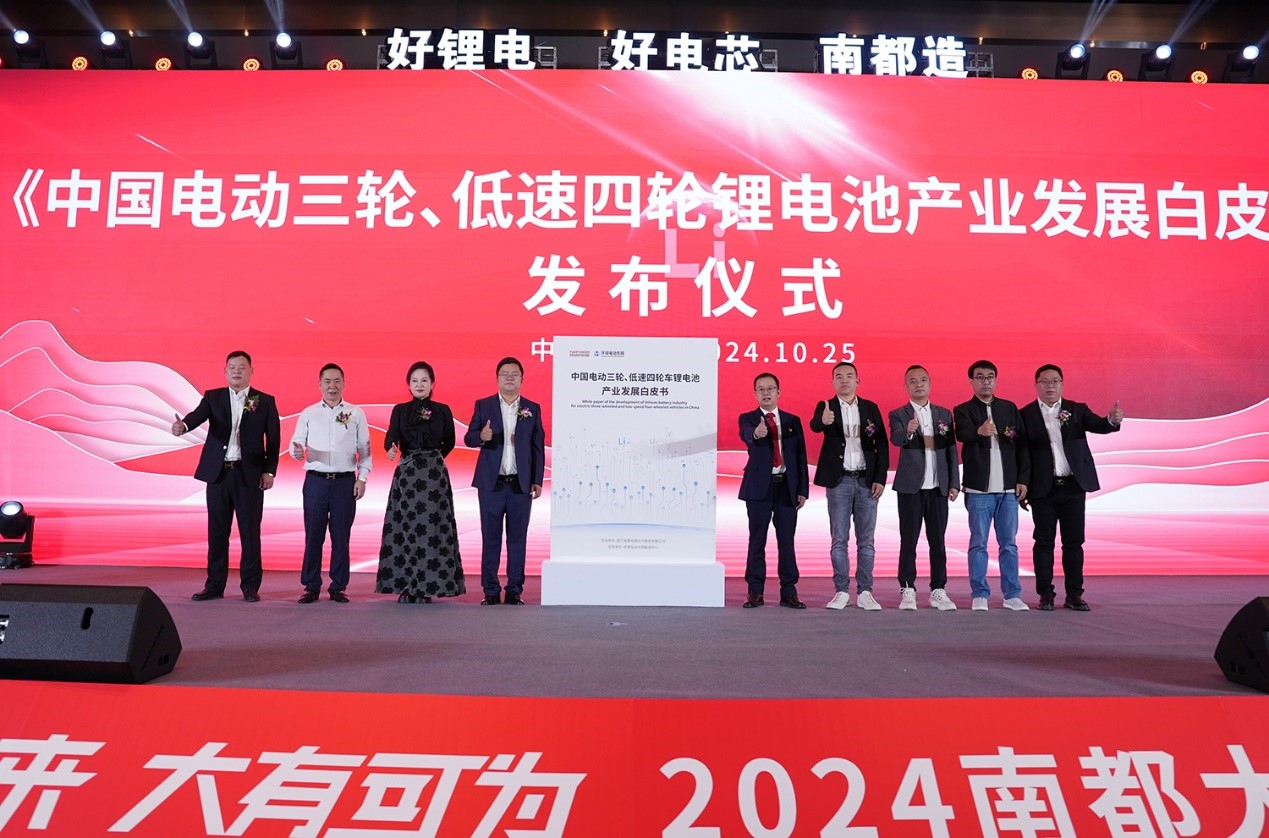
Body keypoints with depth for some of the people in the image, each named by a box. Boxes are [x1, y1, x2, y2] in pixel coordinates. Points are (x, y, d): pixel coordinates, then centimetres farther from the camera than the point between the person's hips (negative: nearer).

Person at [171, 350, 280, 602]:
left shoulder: (265, 401, 4)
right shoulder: (213, 397, 8)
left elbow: (273, 438, 2)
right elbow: (198, 415, -11)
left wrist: (269, 471, -5)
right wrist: (182, 425, -34)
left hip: (250, 474, -2)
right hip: (218, 472, 2)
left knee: (250, 532, 2)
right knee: (217, 532, 8)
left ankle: (250, 585, 11)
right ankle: (214, 585, 16)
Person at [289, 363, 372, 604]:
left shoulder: (356, 414, 6)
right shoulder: (308, 413, 8)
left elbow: (365, 449, 6)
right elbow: (295, 442, 7)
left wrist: (362, 478, -2)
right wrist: (297, 451, -17)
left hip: (345, 481, 0)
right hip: (316, 480, 1)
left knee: (341, 536, 4)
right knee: (313, 535, 3)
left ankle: (338, 586, 13)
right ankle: (311, 586, 12)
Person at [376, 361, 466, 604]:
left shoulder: (442, 410, 6)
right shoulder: (400, 410, 6)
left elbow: (449, 442, 13)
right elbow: (391, 436, -9)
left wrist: (431, 458, 10)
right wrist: (391, 449, -29)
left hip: (434, 474, -1)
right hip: (406, 474, 1)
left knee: (432, 527, -4)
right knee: (404, 527, -1)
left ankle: (427, 587, 3)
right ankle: (405, 587, 7)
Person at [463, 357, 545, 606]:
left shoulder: (532, 408, 8)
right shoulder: (483, 405, 6)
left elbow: (538, 447, 7)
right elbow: (468, 438, 3)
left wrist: (537, 480, 2)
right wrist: (481, 436, -21)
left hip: (521, 483, 1)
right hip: (491, 482, 0)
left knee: (517, 538, 4)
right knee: (490, 538, 4)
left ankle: (514, 590, 11)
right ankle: (490, 591, 11)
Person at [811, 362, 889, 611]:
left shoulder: (871, 408, 8)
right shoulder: (825, 407, 1)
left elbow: (882, 445, 5)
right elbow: (814, 426, -22)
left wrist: (880, 478, -4)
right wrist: (823, 420, -46)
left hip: (866, 480, 2)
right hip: (839, 480, -1)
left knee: (866, 540, 4)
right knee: (839, 539, 2)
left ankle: (865, 592, 10)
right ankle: (841, 591, 9)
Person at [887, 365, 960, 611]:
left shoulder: (944, 414, 11)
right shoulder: (898, 415, 0)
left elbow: (951, 450, 10)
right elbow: (895, 438, -21)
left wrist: (954, 483, 3)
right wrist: (908, 431, -43)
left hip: (938, 488, 3)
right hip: (910, 487, -3)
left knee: (938, 541, 5)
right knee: (908, 541, 1)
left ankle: (938, 591, 12)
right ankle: (907, 591, 6)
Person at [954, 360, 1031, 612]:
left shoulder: (1010, 408, 12)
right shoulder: (963, 410, 2)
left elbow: (1021, 445, 11)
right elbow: (962, 434, -19)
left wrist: (1023, 479, 3)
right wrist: (979, 431, -42)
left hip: (1008, 488, 3)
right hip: (979, 488, -3)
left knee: (1008, 543, 6)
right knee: (978, 543, 1)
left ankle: (1012, 595, 13)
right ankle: (979, 595, 8)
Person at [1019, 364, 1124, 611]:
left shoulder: (1077, 410, 8)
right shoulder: (1026, 414, 1)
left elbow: (1098, 425, -8)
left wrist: (1112, 420, -32)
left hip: (1073, 486, 2)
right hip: (1043, 489, -2)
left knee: (1074, 541, 5)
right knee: (1044, 541, 3)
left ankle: (1074, 594, 12)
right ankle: (1045, 594, 10)